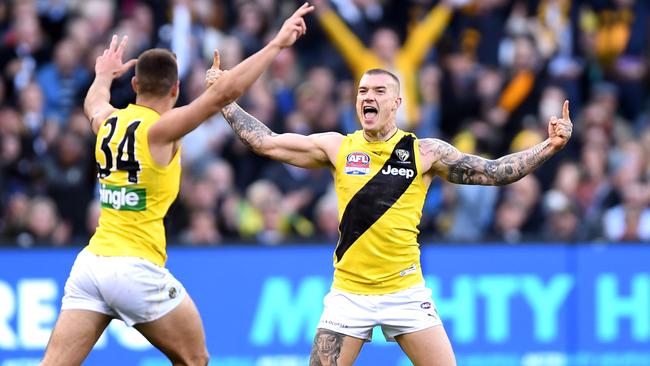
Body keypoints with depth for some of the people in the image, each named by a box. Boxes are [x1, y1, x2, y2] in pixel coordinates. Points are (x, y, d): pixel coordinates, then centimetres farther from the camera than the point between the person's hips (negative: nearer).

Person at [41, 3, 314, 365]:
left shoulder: (108, 121, 9)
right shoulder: (159, 129, -10)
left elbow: (94, 102, 36)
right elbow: (225, 92, -18)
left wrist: (104, 76, 58)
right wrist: (277, 44, -14)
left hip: (90, 263, 6)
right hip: (136, 268, -6)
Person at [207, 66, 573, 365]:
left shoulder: (425, 152, -1)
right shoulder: (337, 147, 3)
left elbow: (495, 172, 0)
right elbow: (266, 142, 8)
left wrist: (550, 147, -9)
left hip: (406, 293, -1)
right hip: (349, 294, 1)